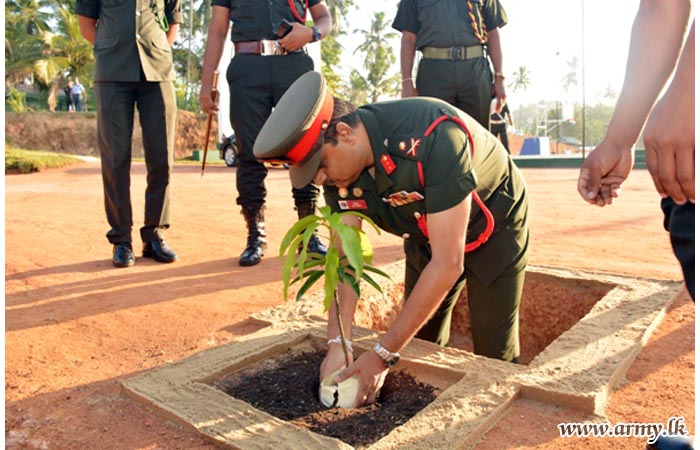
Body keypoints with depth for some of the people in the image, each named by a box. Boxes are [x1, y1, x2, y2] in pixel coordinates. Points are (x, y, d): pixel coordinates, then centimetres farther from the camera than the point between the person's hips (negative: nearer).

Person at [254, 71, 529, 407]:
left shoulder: (434, 137, -40)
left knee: (495, 357, -3)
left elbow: (448, 263, -38)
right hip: (426, 235, 6)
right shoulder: (338, 166, -19)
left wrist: (383, 355, -34)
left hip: (492, 229, -5)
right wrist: (337, 344, -28)